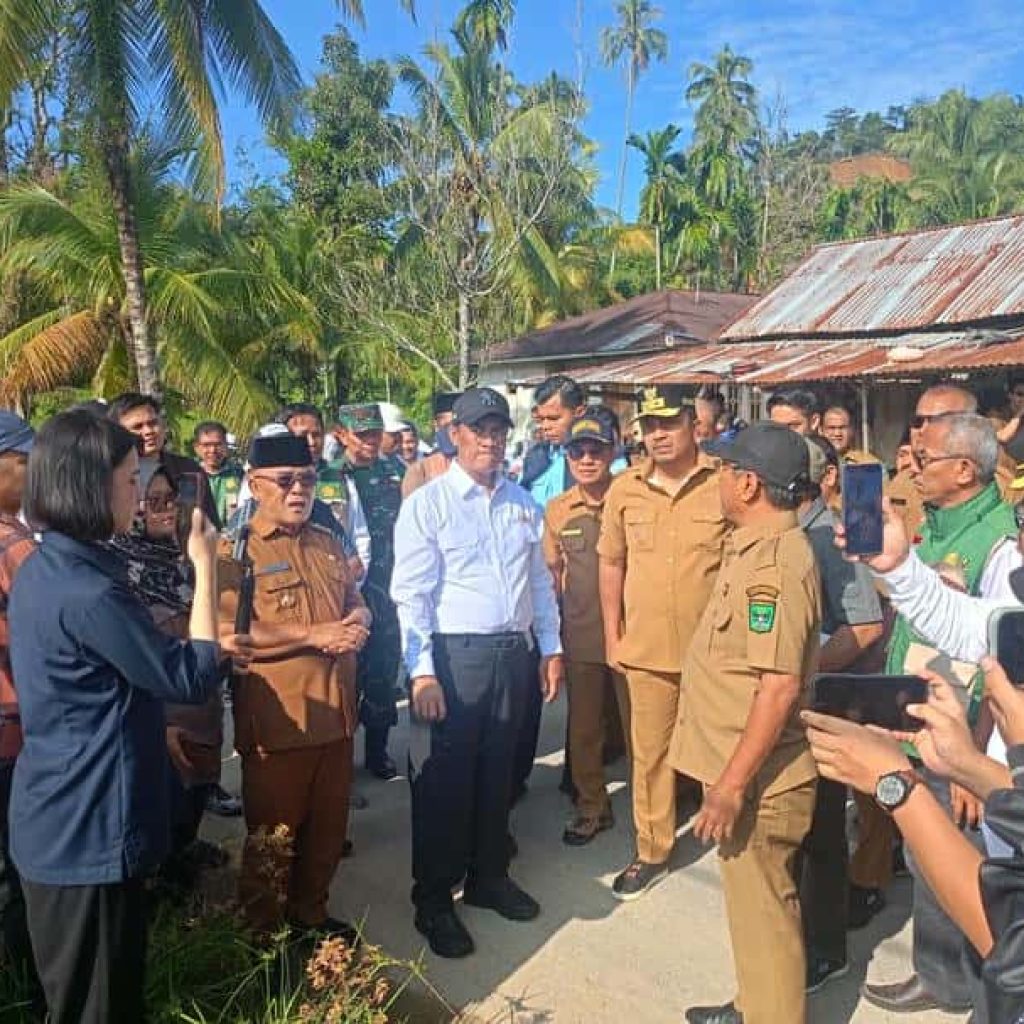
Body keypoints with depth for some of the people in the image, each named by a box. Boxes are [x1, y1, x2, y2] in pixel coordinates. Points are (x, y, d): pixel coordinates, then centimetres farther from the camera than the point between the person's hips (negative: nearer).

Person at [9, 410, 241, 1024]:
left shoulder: (42, 570, 4)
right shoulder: (88, 592, -27)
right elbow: (192, 680, -19)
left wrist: (206, 649, 11)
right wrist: (206, 565, -15)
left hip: (61, 823, 10)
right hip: (90, 832, -9)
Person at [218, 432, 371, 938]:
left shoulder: (327, 543, 13)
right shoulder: (233, 551, -10)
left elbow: (355, 601, 20)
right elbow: (227, 633, -20)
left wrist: (358, 620, -5)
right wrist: (314, 635, -20)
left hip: (335, 711, 6)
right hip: (277, 718, -6)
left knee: (327, 826, 18)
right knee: (272, 835, 10)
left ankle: (310, 913, 39)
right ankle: (265, 933, 30)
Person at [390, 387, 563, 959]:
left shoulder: (523, 504, 9)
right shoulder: (427, 504, -7)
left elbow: (541, 581, 14)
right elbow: (412, 594, -11)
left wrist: (552, 648, 10)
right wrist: (422, 671, -16)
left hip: (514, 654, 5)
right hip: (453, 655, -5)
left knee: (498, 774, 17)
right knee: (443, 782, 5)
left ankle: (489, 877, 36)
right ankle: (434, 902, 21)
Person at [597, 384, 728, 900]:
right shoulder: (624, 489, 1)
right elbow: (611, 563, 9)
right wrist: (612, 635, 8)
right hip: (645, 648, 3)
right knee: (649, 753, 15)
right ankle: (651, 852, 33)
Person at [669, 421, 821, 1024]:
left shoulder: (777, 562, -24)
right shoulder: (758, 547, 8)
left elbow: (780, 686, -28)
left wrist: (732, 784, -25)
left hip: (758, 781, -10)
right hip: (742, 771, 10)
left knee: (763, 914, 6)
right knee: (754, 902, 24)